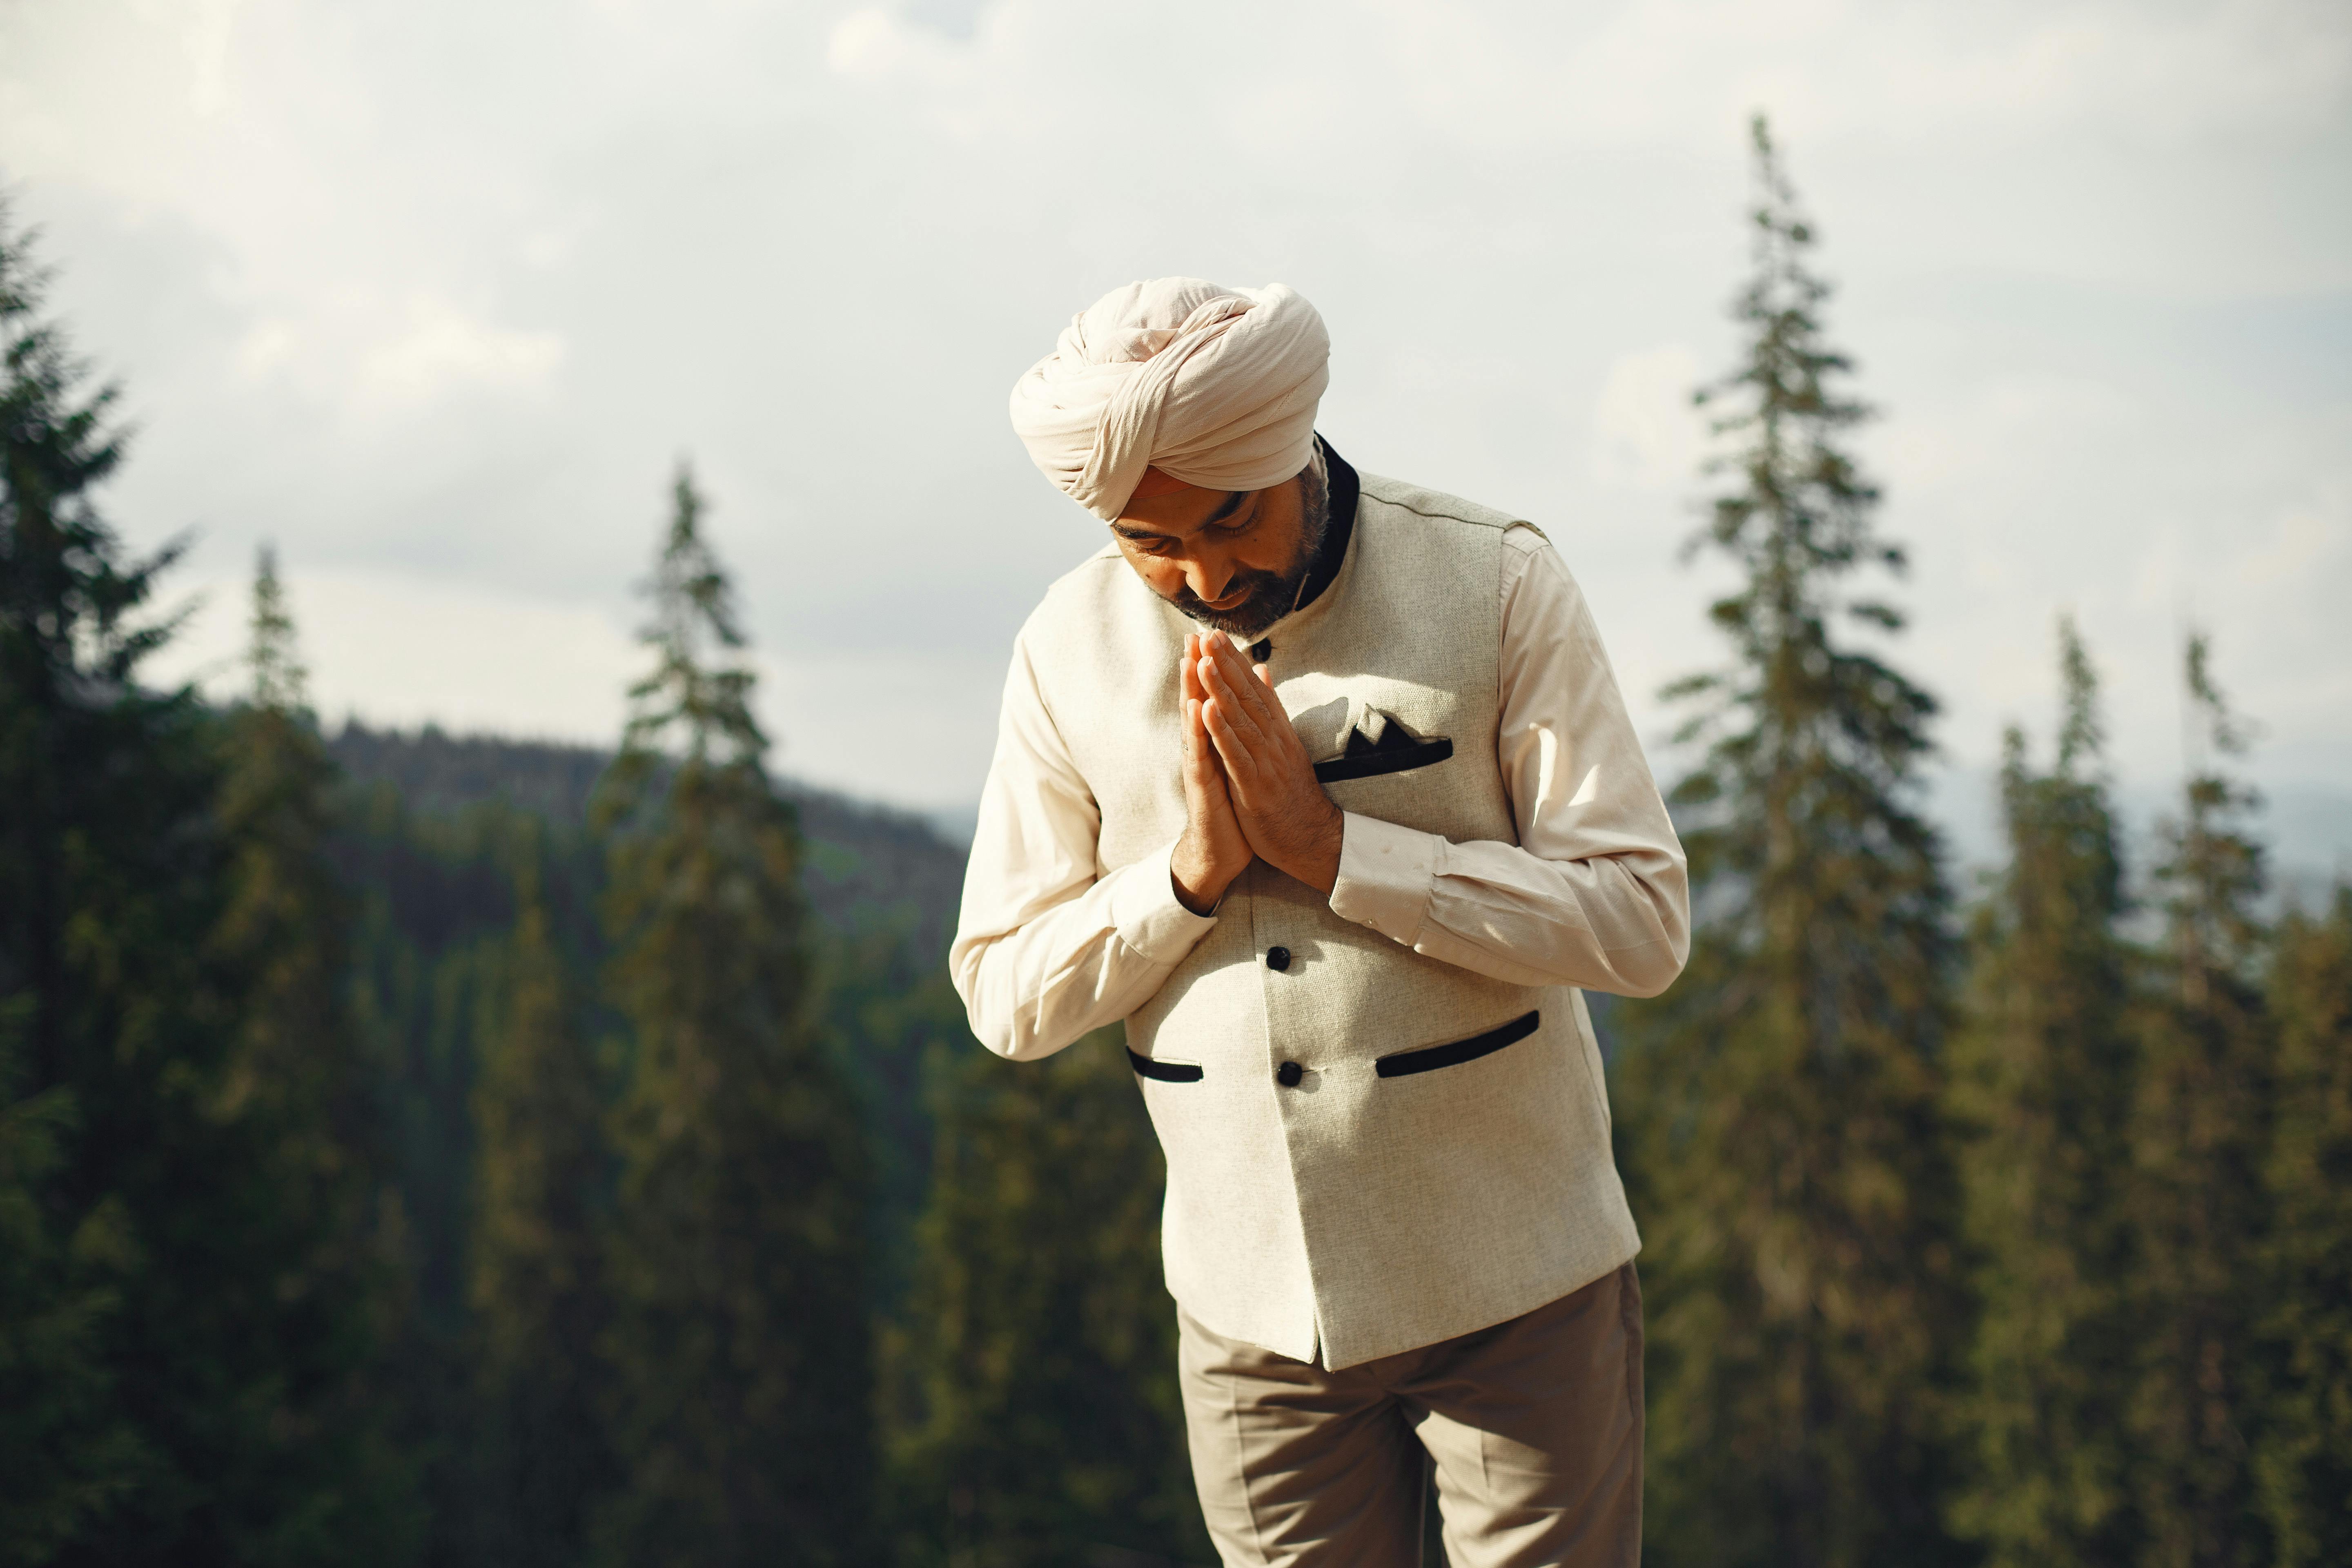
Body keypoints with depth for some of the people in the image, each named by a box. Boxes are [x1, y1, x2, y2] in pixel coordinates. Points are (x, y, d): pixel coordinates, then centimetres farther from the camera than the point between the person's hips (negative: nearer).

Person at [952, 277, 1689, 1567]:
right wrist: (1192, 871, -15)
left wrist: (1333, 847, -20)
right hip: (1254, 1305, 2)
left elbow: (1641, 920, -14)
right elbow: (1003, 997, 2)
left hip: (1511, 1285, -2)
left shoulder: (1495, 586, -9)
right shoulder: (1072, 652, -1)